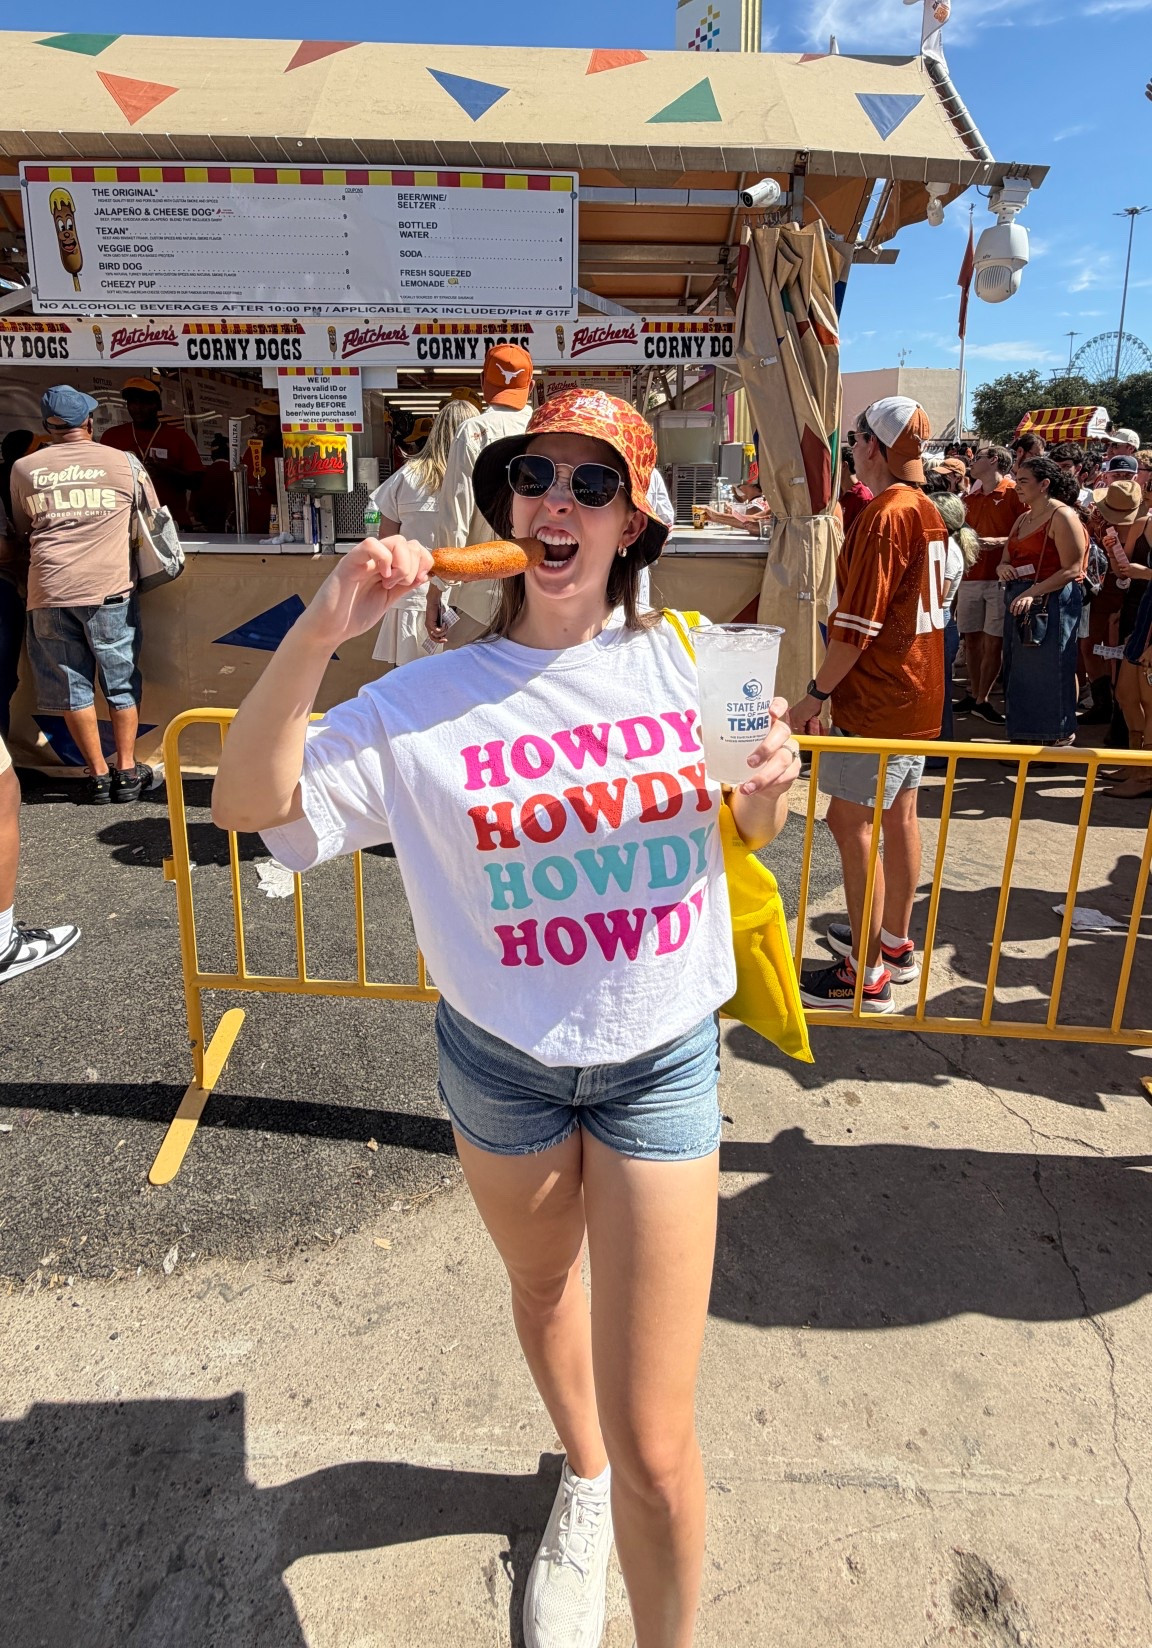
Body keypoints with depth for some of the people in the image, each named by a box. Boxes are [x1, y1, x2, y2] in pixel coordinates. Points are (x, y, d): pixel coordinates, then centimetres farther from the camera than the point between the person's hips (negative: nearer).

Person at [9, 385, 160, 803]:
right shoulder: (121, 463, 2)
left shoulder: (23, 469, 8)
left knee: (72, 686, 9)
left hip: (49, 594, 2)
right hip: (110, 590, -1)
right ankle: (127, 771, 13)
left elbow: (23, 529, 19)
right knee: (122, 682, 10)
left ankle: (98, 775, 13)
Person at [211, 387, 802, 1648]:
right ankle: (582, 1476, 63)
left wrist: (770, 786, -17)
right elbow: (246, 802, -19)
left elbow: (748, 834, 7)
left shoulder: (686, 664, -8)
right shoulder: (432, 699, -13)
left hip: (663, 1058, 0)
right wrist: (320, 630, -31)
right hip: (502, 1058, 1)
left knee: (656, 1448, 2)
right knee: (543, 1283, 30)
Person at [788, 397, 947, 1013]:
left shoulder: (883, 517, -18)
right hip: (918, 694, 10)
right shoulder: (928, 512, 11)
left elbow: (857, 626, -22)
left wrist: (814, 694, -15)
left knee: (850, 821, -4)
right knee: (898, 812, 16)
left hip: (878, 701, -10)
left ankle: (868, 973, 2)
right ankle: (896, 942, 30)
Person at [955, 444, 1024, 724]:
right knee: (971, 639, 7)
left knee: (993, 642, -3)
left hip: (1000, 578, -6)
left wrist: (999, 541, -21)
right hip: (970, 577, 6)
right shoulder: (969, 499, 17)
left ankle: (981, 700, 3)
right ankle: (973, 694, 16)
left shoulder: (1014, 493, -2)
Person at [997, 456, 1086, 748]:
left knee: (1047, 672, -3)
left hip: (1052, 603, -9)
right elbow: (1006, 560, 19)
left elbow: (1072, 570, -17)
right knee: (1020, 672, 11)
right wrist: (1003, 569, -5)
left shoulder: (1062, 516, -10)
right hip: (1018, 602, 9)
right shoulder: (1023, 519, 17)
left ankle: (1057, 740, 8)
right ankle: (1023, 737, 20)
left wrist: (1033, 592, -25)